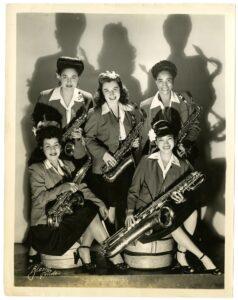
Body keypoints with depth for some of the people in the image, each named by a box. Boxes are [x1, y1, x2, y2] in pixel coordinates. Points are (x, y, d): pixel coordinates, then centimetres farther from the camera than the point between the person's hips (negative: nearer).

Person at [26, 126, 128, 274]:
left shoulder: (68, 165, 14)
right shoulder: (36, 169, -4)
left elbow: (82, 189, 4)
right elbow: (39, 199, -18)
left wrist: (99, 203, -12)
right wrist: (62, 188, -31)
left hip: (67, 215, 6)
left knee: (94, 209, -16)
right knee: (89, 213, -21)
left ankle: (85, 251, -15)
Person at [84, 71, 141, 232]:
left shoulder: (132, 111, 6)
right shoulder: (96, 114, -6)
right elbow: (88, 138, -6)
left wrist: (137, 142, -3)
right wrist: (103, 153, -19)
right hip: (105, 167, -3)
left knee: (123, 206, 11)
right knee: (109, 206, 2)